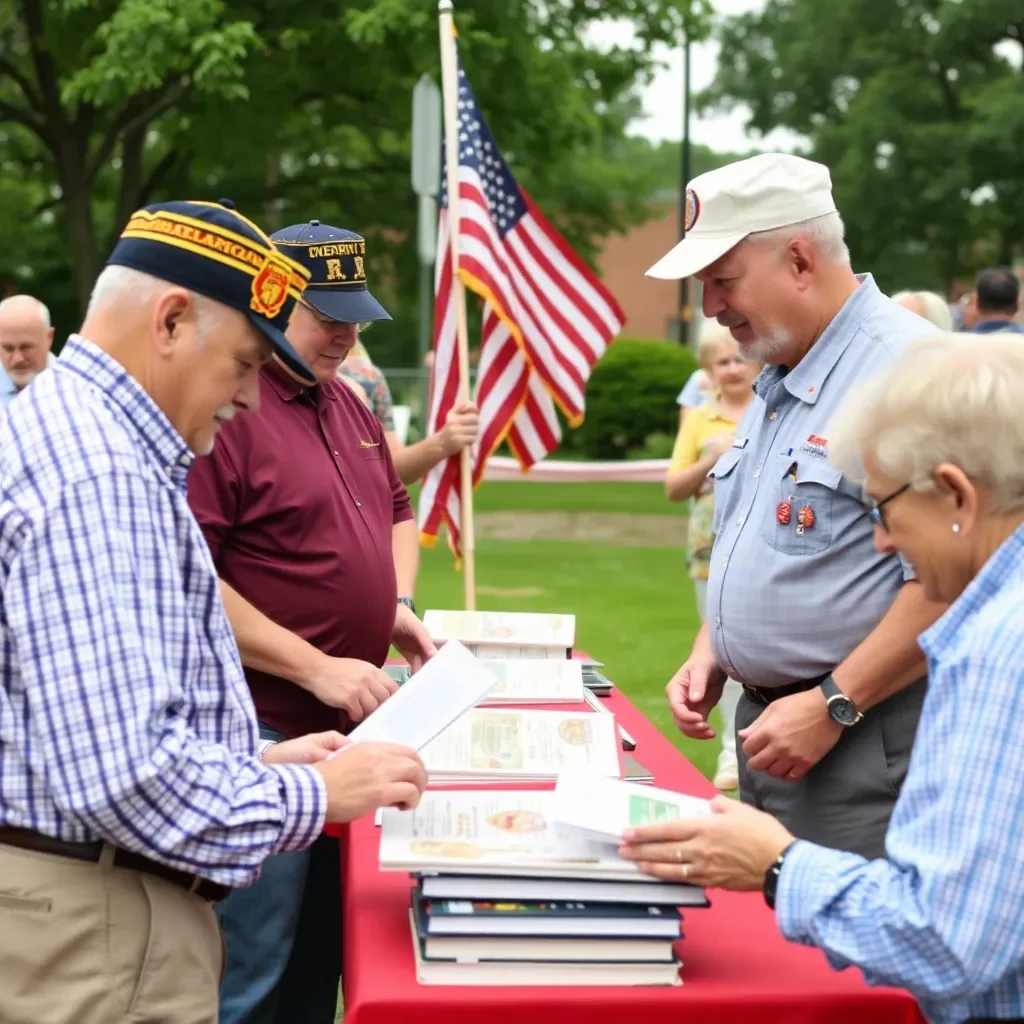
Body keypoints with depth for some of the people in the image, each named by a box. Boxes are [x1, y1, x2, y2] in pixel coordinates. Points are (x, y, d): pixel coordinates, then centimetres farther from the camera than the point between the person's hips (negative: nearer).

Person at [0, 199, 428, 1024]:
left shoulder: (70, 433, 12)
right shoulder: (99, 478, -22)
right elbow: (123, 773, -28)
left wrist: (256, 765, 13)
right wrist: (312, 796, -15)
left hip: (80, 908, 10)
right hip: (93, 934, -10)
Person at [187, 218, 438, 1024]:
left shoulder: (347, 404, 13)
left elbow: (395, 512, 26)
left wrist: (400, 606, 6)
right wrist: (315, 668, -20)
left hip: (349, 724, 9)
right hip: (263, 737, -8)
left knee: (324, 949, 17)